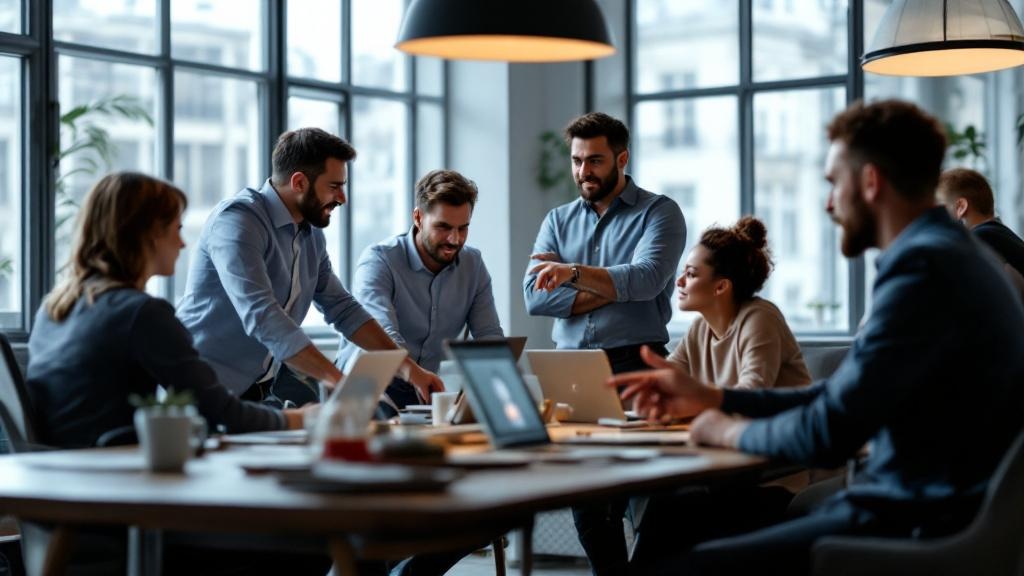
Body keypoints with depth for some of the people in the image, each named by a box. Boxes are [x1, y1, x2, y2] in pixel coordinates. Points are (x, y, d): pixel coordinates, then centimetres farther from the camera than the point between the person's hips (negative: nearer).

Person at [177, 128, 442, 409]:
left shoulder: (312, 235, 9)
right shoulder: (237, 221, -18)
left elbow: (343, 309, 16)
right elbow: (262, 317, -29)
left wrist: (409, 368, 5)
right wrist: (339, 382, -34)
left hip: (263, 389, 8)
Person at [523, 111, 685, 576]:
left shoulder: (658, 213, 3)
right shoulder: (559, 220, 15)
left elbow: (647, 278, -17)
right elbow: (536, 297, -1)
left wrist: (574, 274, -28)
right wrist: (613, 290, -9)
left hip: (634, 364, -4)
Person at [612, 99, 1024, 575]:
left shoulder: (926, 267, -18)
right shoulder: (944, 254, 16)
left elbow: (827, 434, -20)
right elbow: (844, 396, 22)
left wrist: (730, 432, 0)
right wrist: (712, 397, 19)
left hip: (917, 529, -10)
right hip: (919, 507, 10)